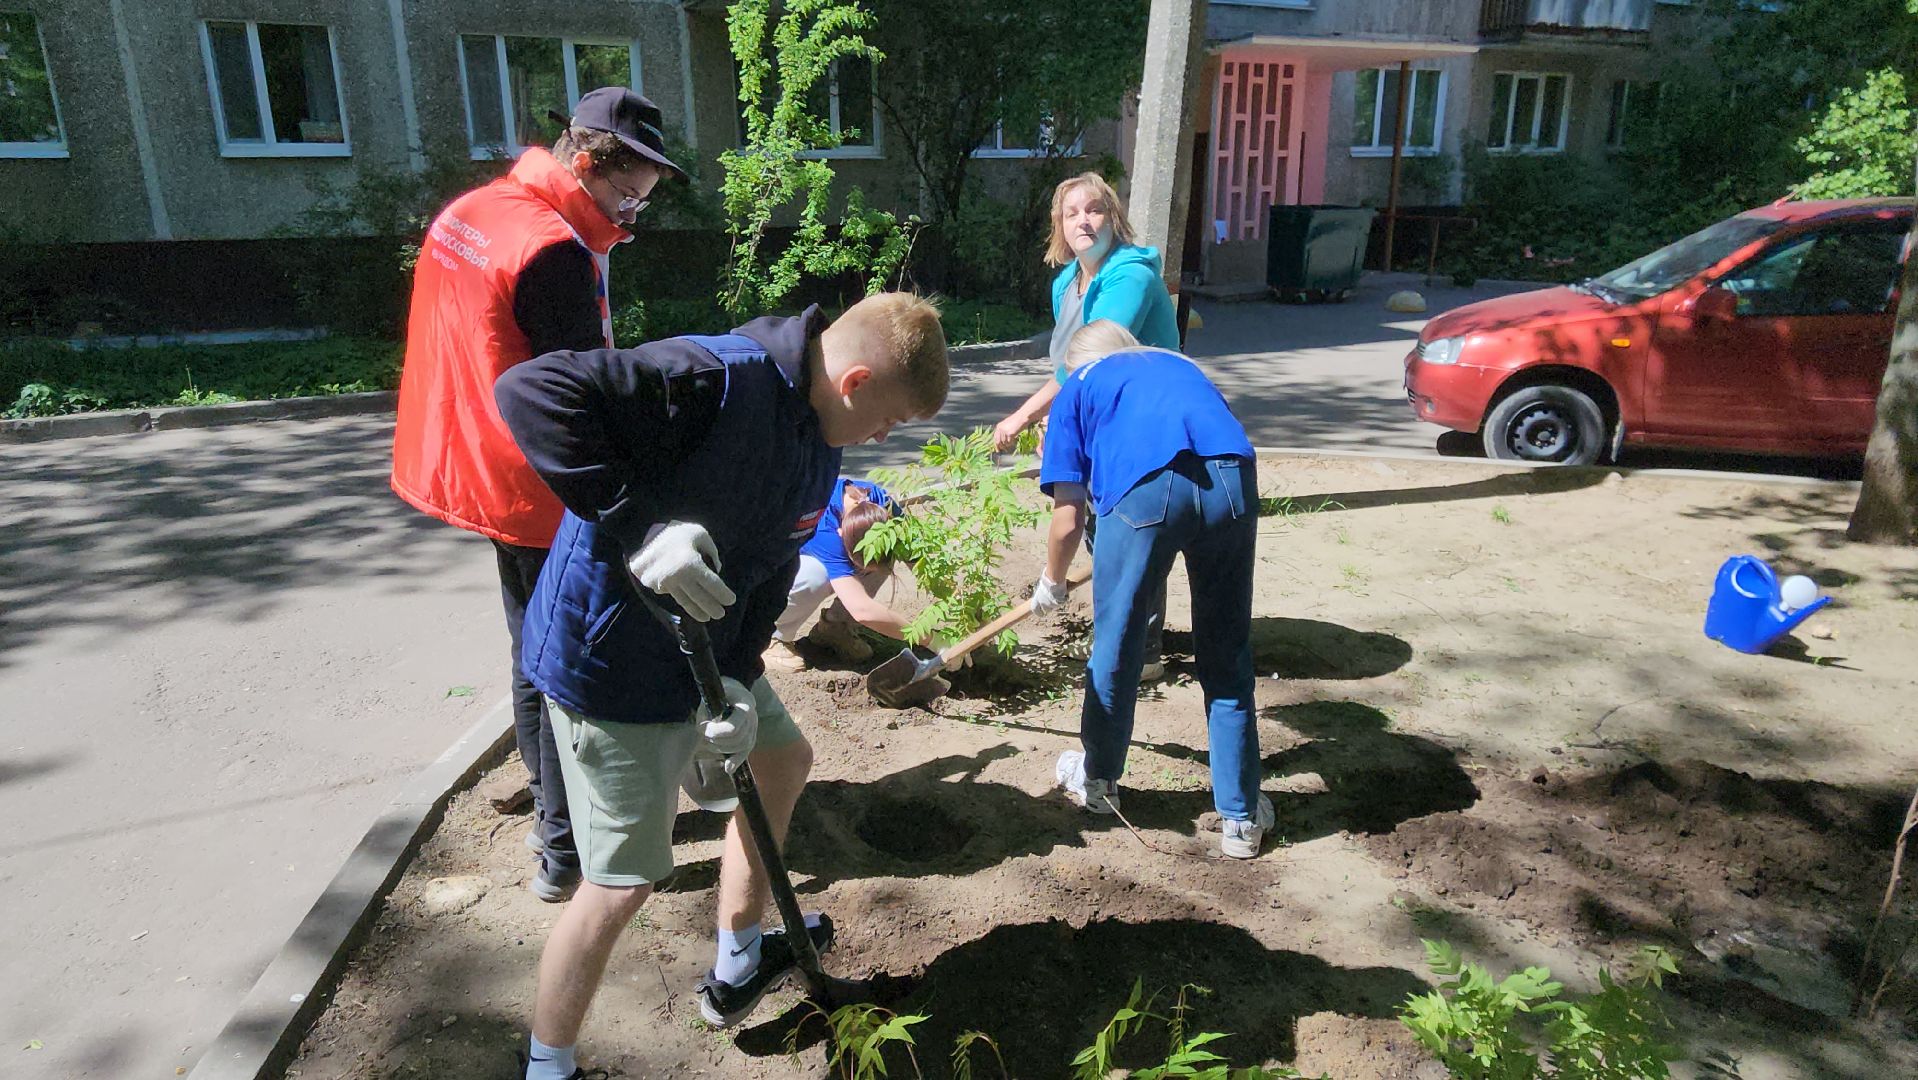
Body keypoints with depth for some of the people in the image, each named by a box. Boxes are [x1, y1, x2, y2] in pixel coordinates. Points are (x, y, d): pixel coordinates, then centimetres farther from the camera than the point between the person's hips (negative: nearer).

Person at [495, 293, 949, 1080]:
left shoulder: (820, 448, 2)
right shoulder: (718, 379, -28)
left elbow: (765, 569, 5)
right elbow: (532, 392, -33)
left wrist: (738, 677, -9)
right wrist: (638, 524, -37)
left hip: (709, 649, 10)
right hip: (612, 658, -9)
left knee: (784, 759, 23)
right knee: (623, 882, 0)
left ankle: (738, 967, 44)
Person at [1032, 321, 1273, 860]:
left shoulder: (1078, 387, 26)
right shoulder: (1179, 364, 38)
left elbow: (1069, 516, 19)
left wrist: (1051, 583, 35)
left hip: (1146, 487, -3)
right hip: (1233, 477, 3)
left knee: (1116, 644, 17)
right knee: (1227, 654, 16)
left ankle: (1098, 780, 38)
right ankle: (1241, 816, 25)